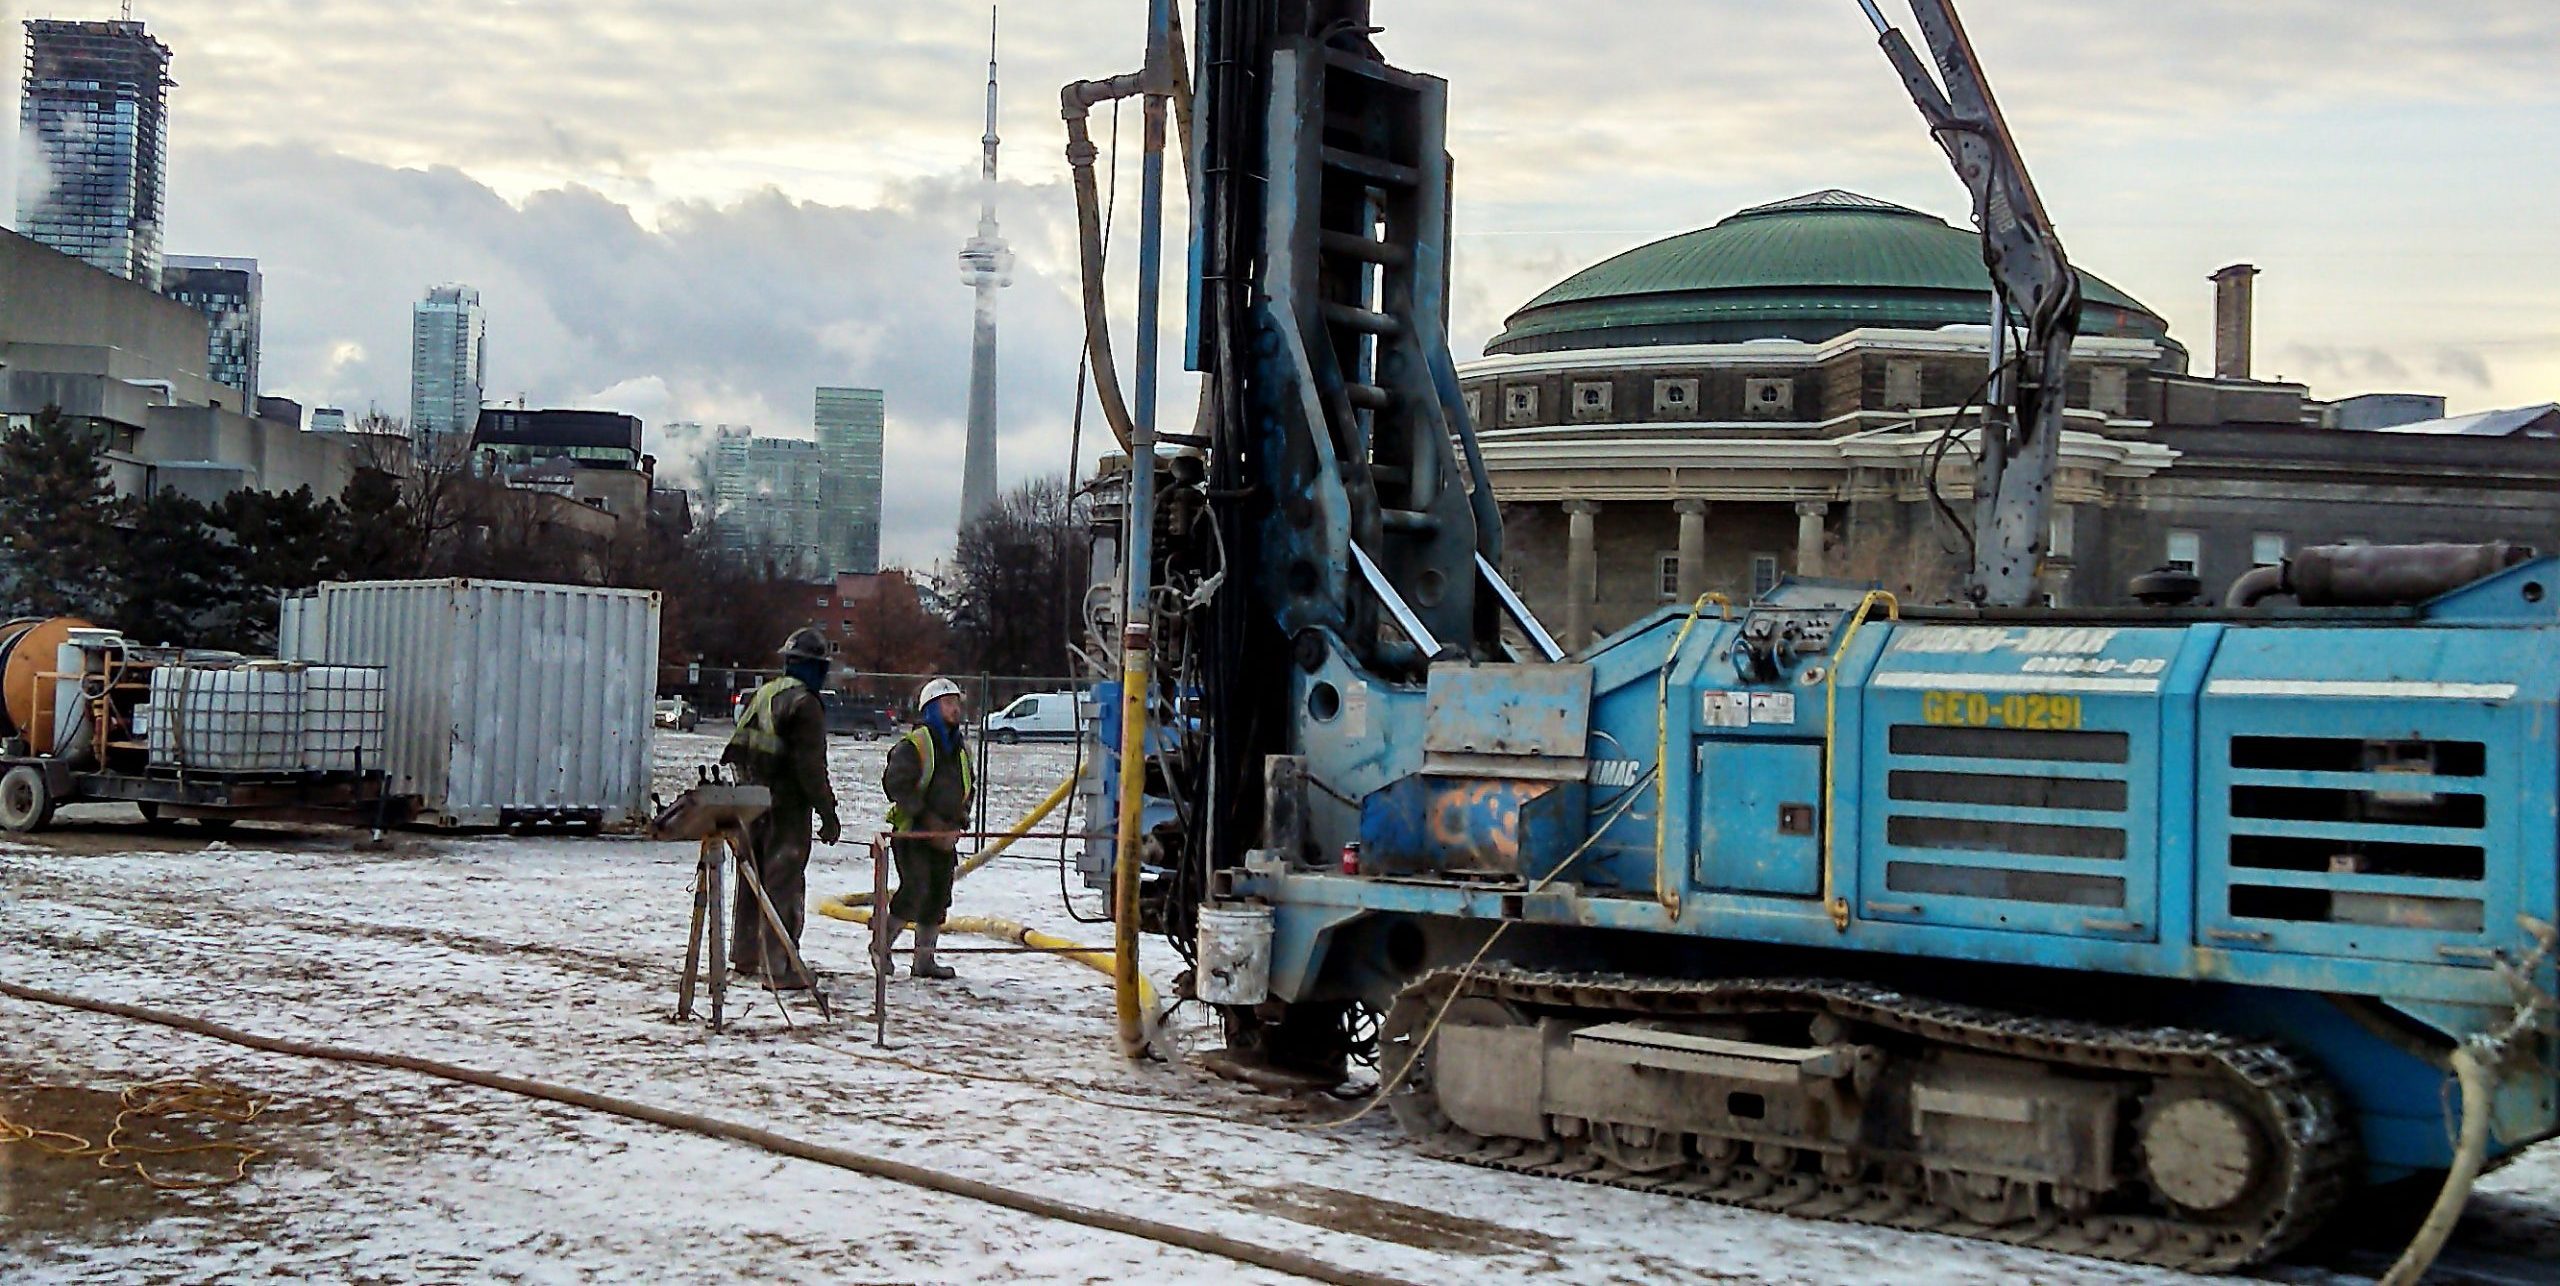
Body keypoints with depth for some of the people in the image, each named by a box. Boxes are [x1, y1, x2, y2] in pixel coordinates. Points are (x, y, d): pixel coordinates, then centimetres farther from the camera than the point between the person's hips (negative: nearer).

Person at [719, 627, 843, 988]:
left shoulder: (761, 695, 11)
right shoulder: (804, 704, -14)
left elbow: (740, 752, 17)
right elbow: (811, 766, -17)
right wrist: (828, 813, -13)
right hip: (787, 809, -8)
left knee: (753, 878, 18)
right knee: (784, 884, -6)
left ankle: (745, 956, 31)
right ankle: (779, 969, -7)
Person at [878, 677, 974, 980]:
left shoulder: (961, 746, 14)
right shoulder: (914, 744, -10)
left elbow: (967, 789, 23)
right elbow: (895, 784, -16)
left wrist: (958, 820, 6)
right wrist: (925, 818, -19)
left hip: (944, 837, 7)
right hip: (912, 831, -7)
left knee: (939, 895, 6)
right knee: (915, 890, -15)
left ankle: (924, 959, 16)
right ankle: (881, 945, 4)